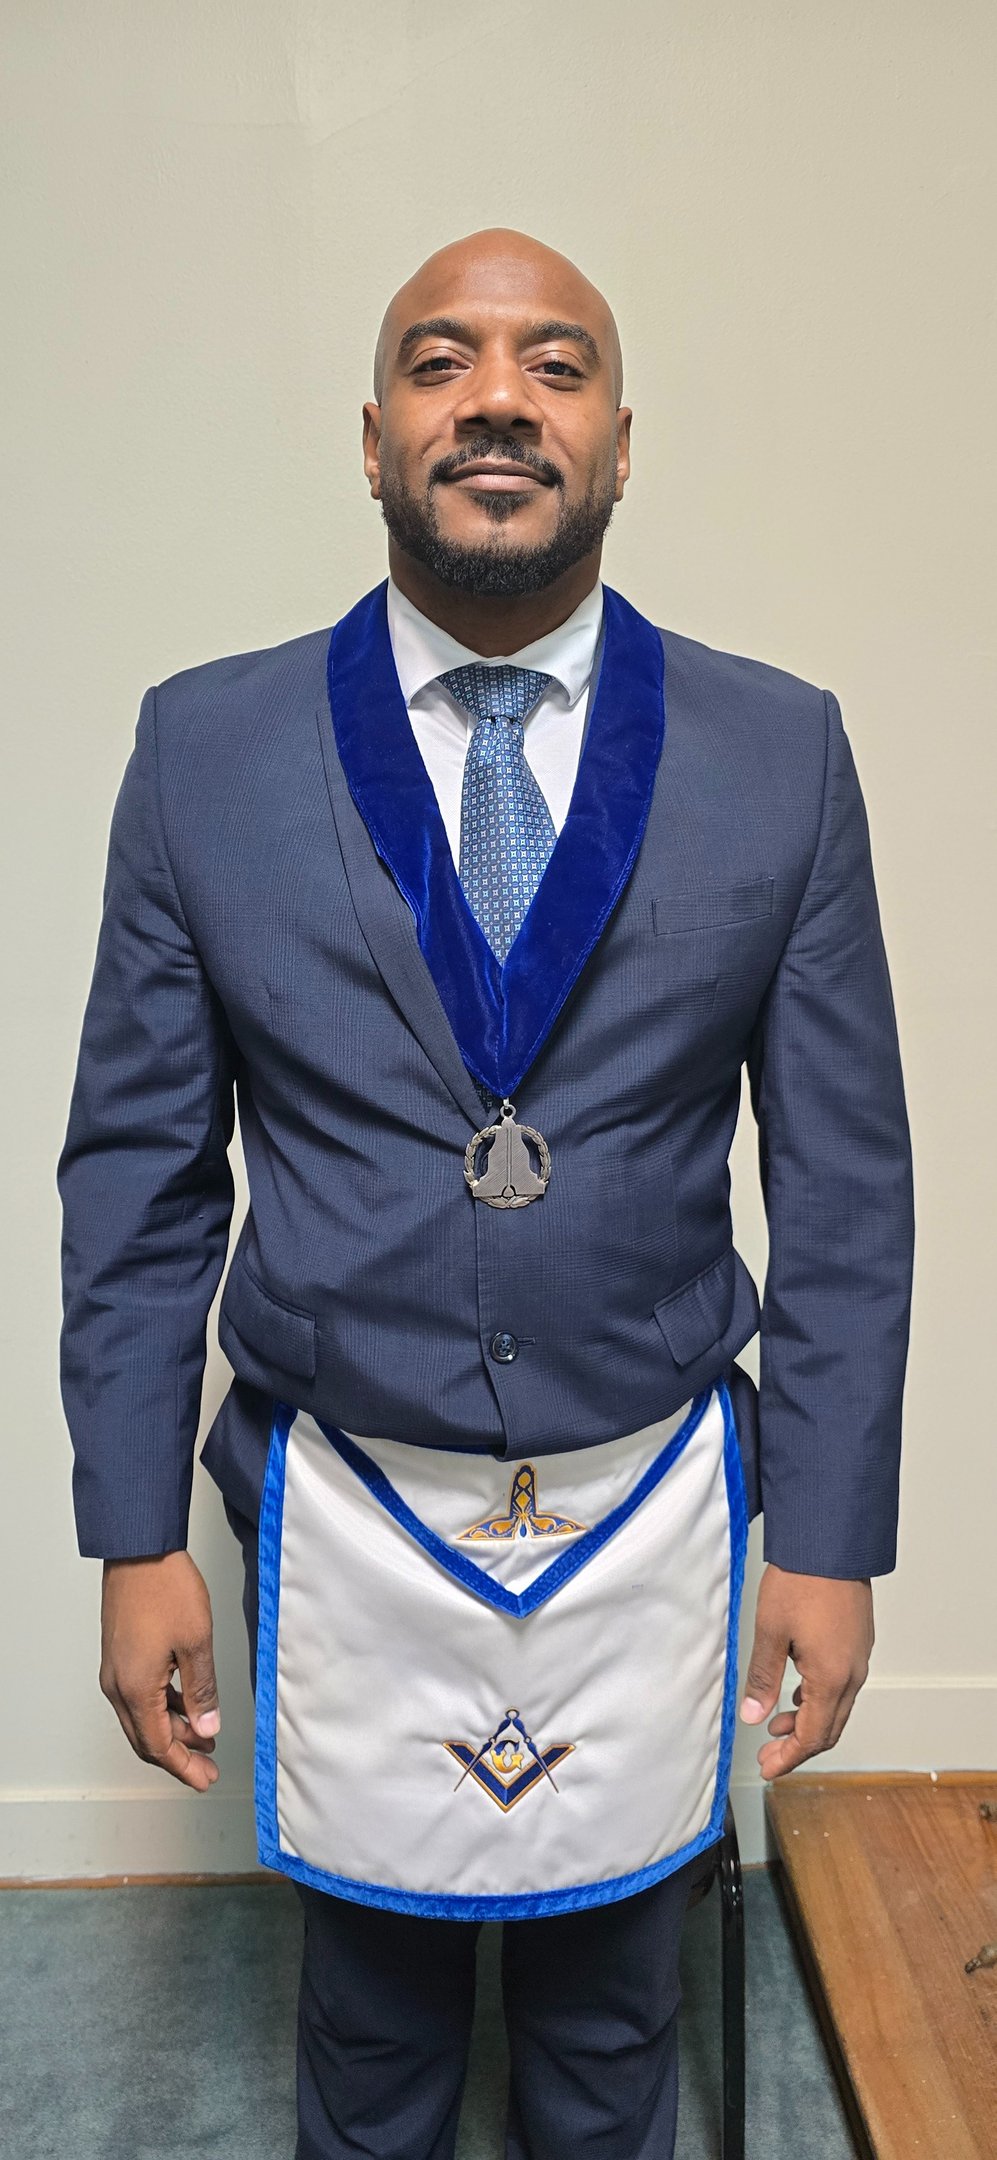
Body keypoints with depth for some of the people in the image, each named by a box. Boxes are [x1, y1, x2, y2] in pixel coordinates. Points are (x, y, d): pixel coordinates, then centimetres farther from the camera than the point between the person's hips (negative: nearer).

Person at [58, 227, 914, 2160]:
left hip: (658, 1513, 1)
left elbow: (844, 1182, -2)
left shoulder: (781, 751, -5)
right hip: (343, 1519, 0)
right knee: (371, 2001, 24)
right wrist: (135, 1539, -2)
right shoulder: (206, 747, -5)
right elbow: (137, 1175, -2)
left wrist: (832, 1535, -2)